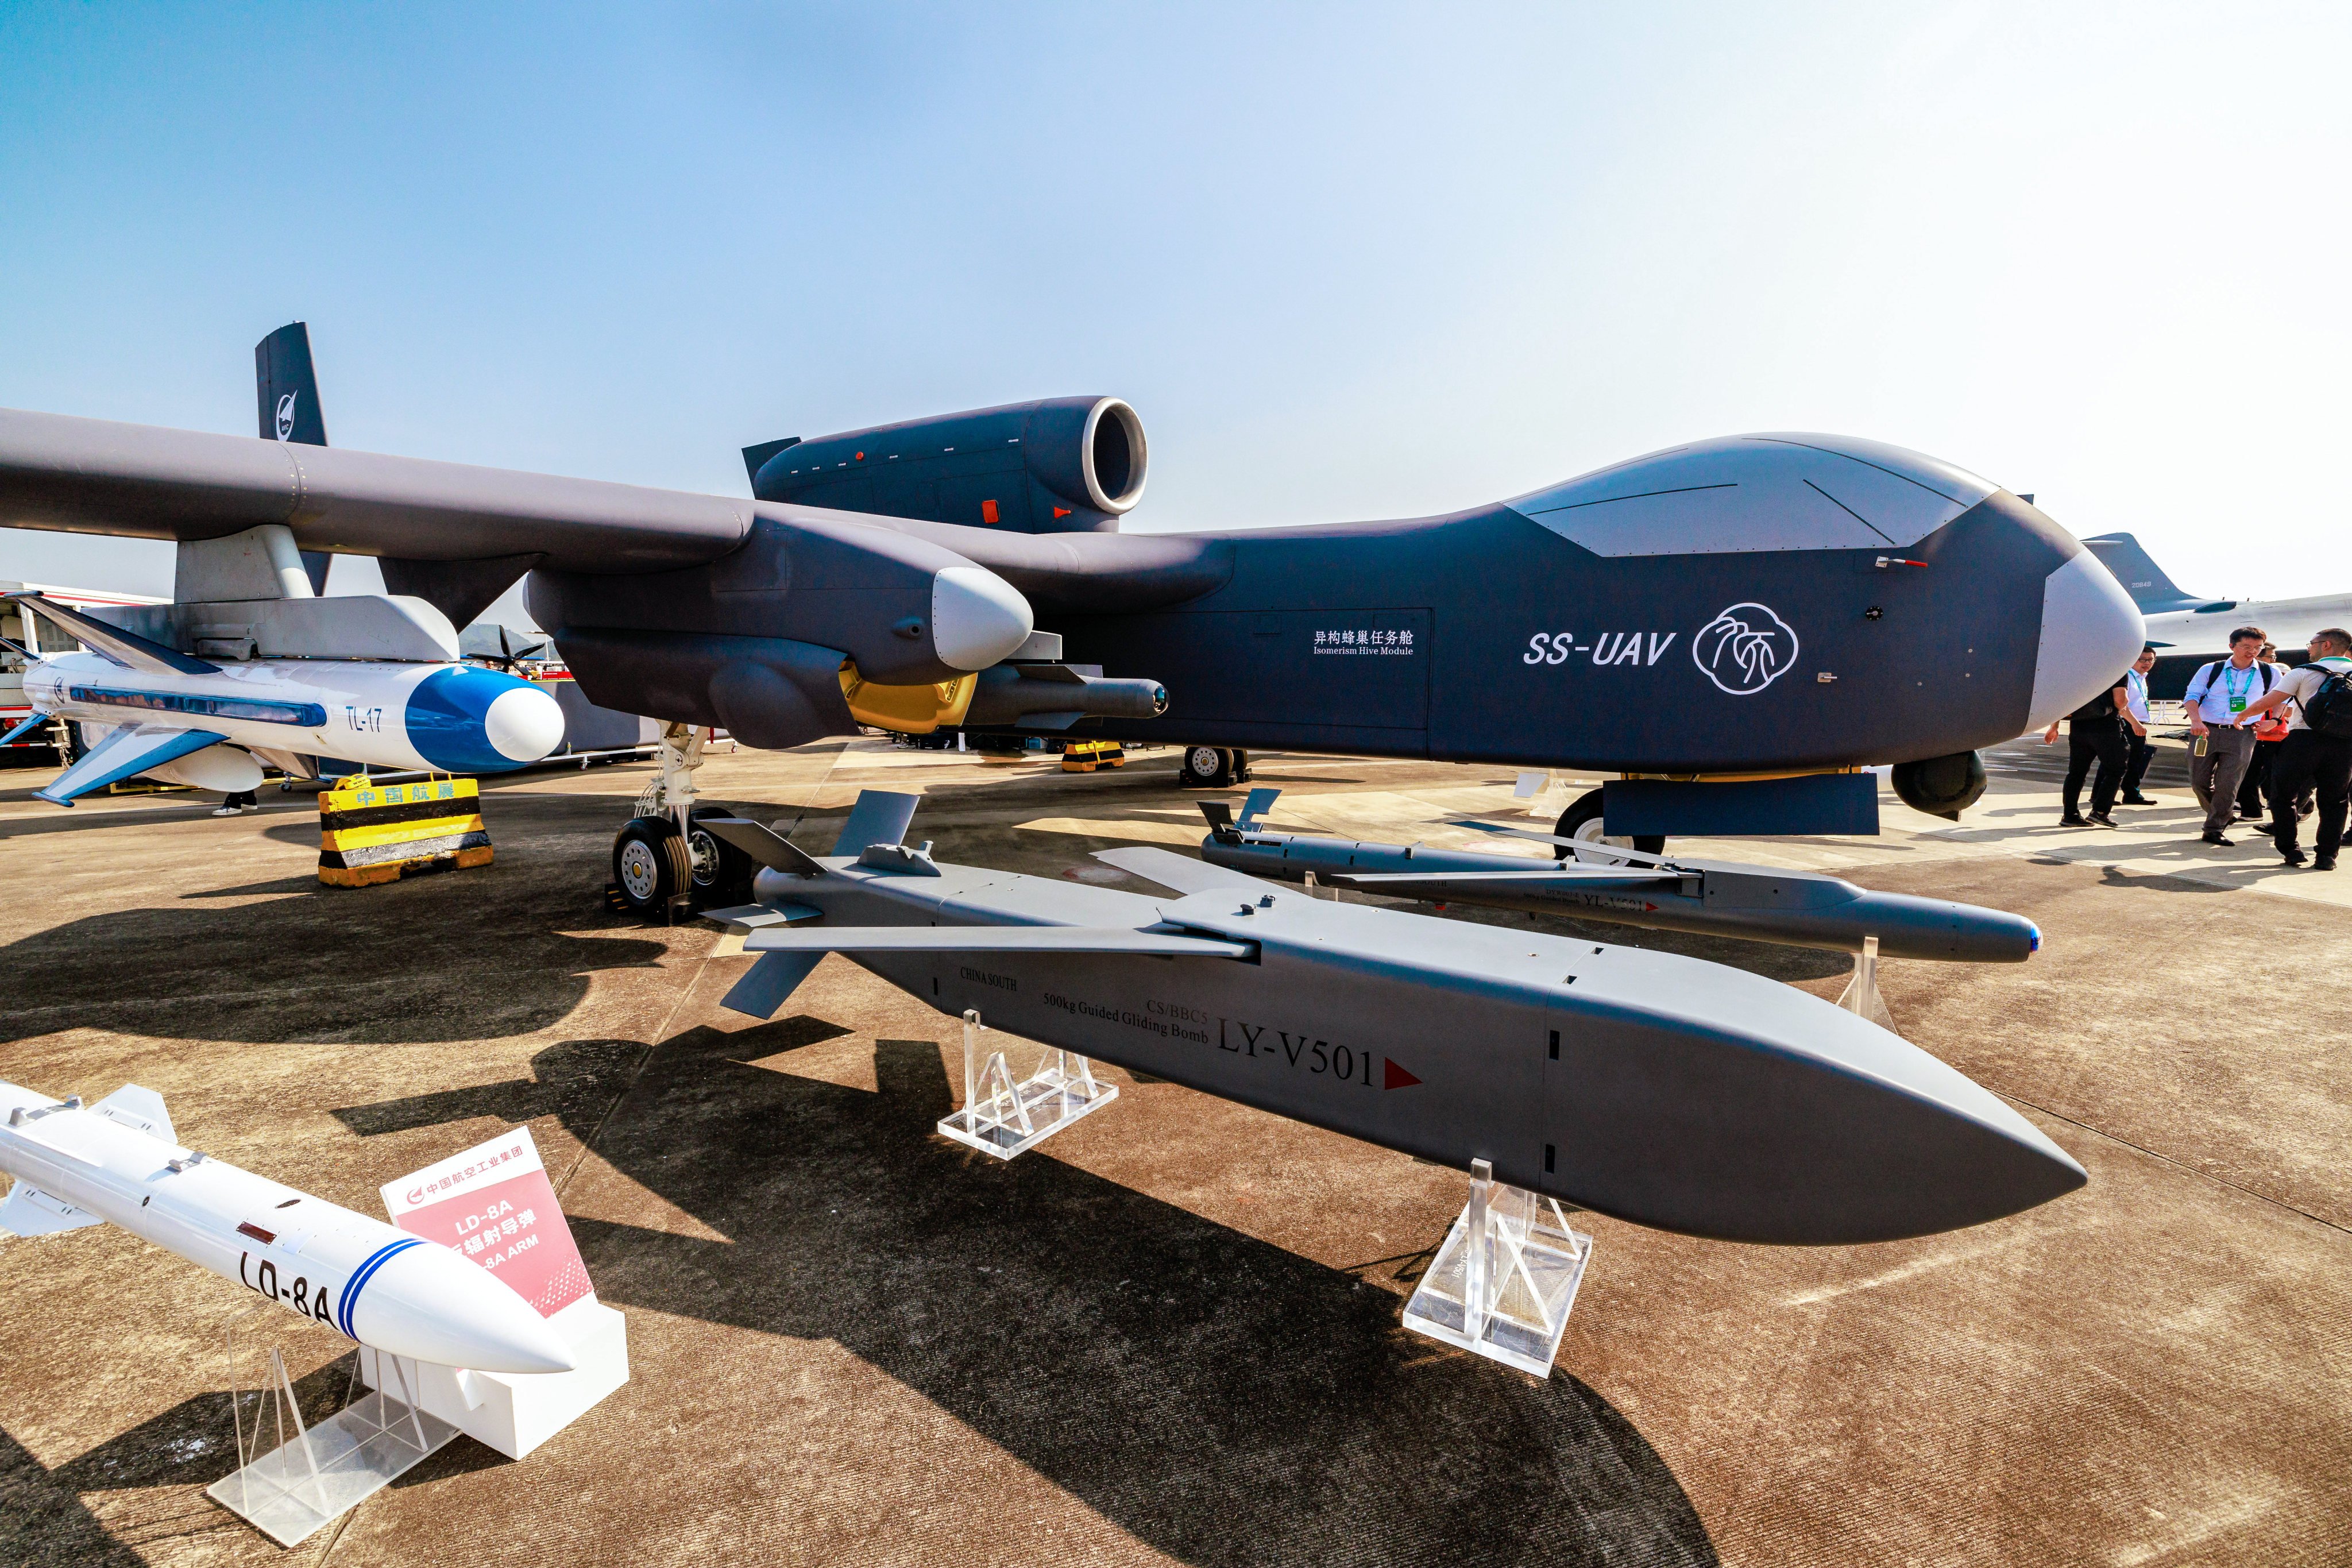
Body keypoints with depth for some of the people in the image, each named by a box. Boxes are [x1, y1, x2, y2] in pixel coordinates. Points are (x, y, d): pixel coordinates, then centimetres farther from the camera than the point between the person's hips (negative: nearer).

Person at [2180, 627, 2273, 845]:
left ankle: (2214, 830, 4)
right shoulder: (2210, 670, 4)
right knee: (2199, 782, 1)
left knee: (2227, 785, -5)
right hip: (2206, 731, 0)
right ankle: (2225, 814, 26)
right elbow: (2192, 696, -3)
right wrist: (2196, 721, -18)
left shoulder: (2269, 674, 8)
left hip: (2242, 735, 0)